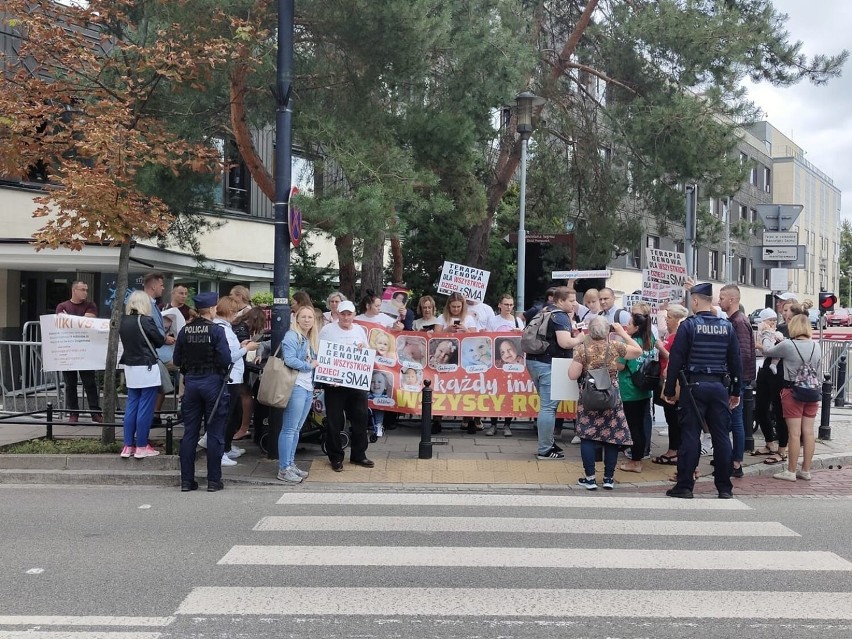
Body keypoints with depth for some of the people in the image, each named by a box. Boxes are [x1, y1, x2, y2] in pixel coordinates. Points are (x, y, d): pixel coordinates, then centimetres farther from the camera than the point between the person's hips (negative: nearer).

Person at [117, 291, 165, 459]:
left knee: (131, 406, 11)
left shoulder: (123, 322, 3)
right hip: (147, 368, -6)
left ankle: (128, 446, 14)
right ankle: (141, 447, 4)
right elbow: (160, 342, -4)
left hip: (130, 368, 6)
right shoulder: (146, 321, -14)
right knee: (145, 408, 0)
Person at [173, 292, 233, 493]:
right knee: (215, 433, 4)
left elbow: (177, 360, 6)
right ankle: (213, 480, 7)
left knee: (189, 433, 10)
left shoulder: (185, 331, 1)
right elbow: (226, 359, -17)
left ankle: (187, 480, 12)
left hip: (191, 382, 4)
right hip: (213, 382, -4)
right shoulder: (217, 331, -12)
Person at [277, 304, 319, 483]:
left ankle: (291, 464, 20)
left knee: (296, 429, 13)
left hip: (309, 387, 9)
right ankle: (284, 469, -2)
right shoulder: (292, 335, -8)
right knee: (289, 429, -5)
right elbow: (289, 359, -19)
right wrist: (309, 365, -10)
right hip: (296, 386, -9)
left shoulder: (312, 339, 18)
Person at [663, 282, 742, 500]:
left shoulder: (688, 325, -6)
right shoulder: (727, 326, 6)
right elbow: (736, 360, 9)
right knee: (721, 436, 7)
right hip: (719, 386, 3)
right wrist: (736, 391, 16)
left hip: (694, 386, -3)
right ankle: (724, 487, 12)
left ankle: (685, 486, 3)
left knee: (690, 435, 0)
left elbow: (676, 359, -8)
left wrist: (669, 390, -2)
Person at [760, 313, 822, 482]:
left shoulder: (787, 345, -14)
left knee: (795, 433, -2)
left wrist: (768, 339, 22)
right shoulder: (816, 346, 3)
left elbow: (768, 351, 2)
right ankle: (806, 471, 16)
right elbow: (818, 370, 10)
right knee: (808, 432, 8)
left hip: (793, 392, -5)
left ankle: (791, 472, 5)